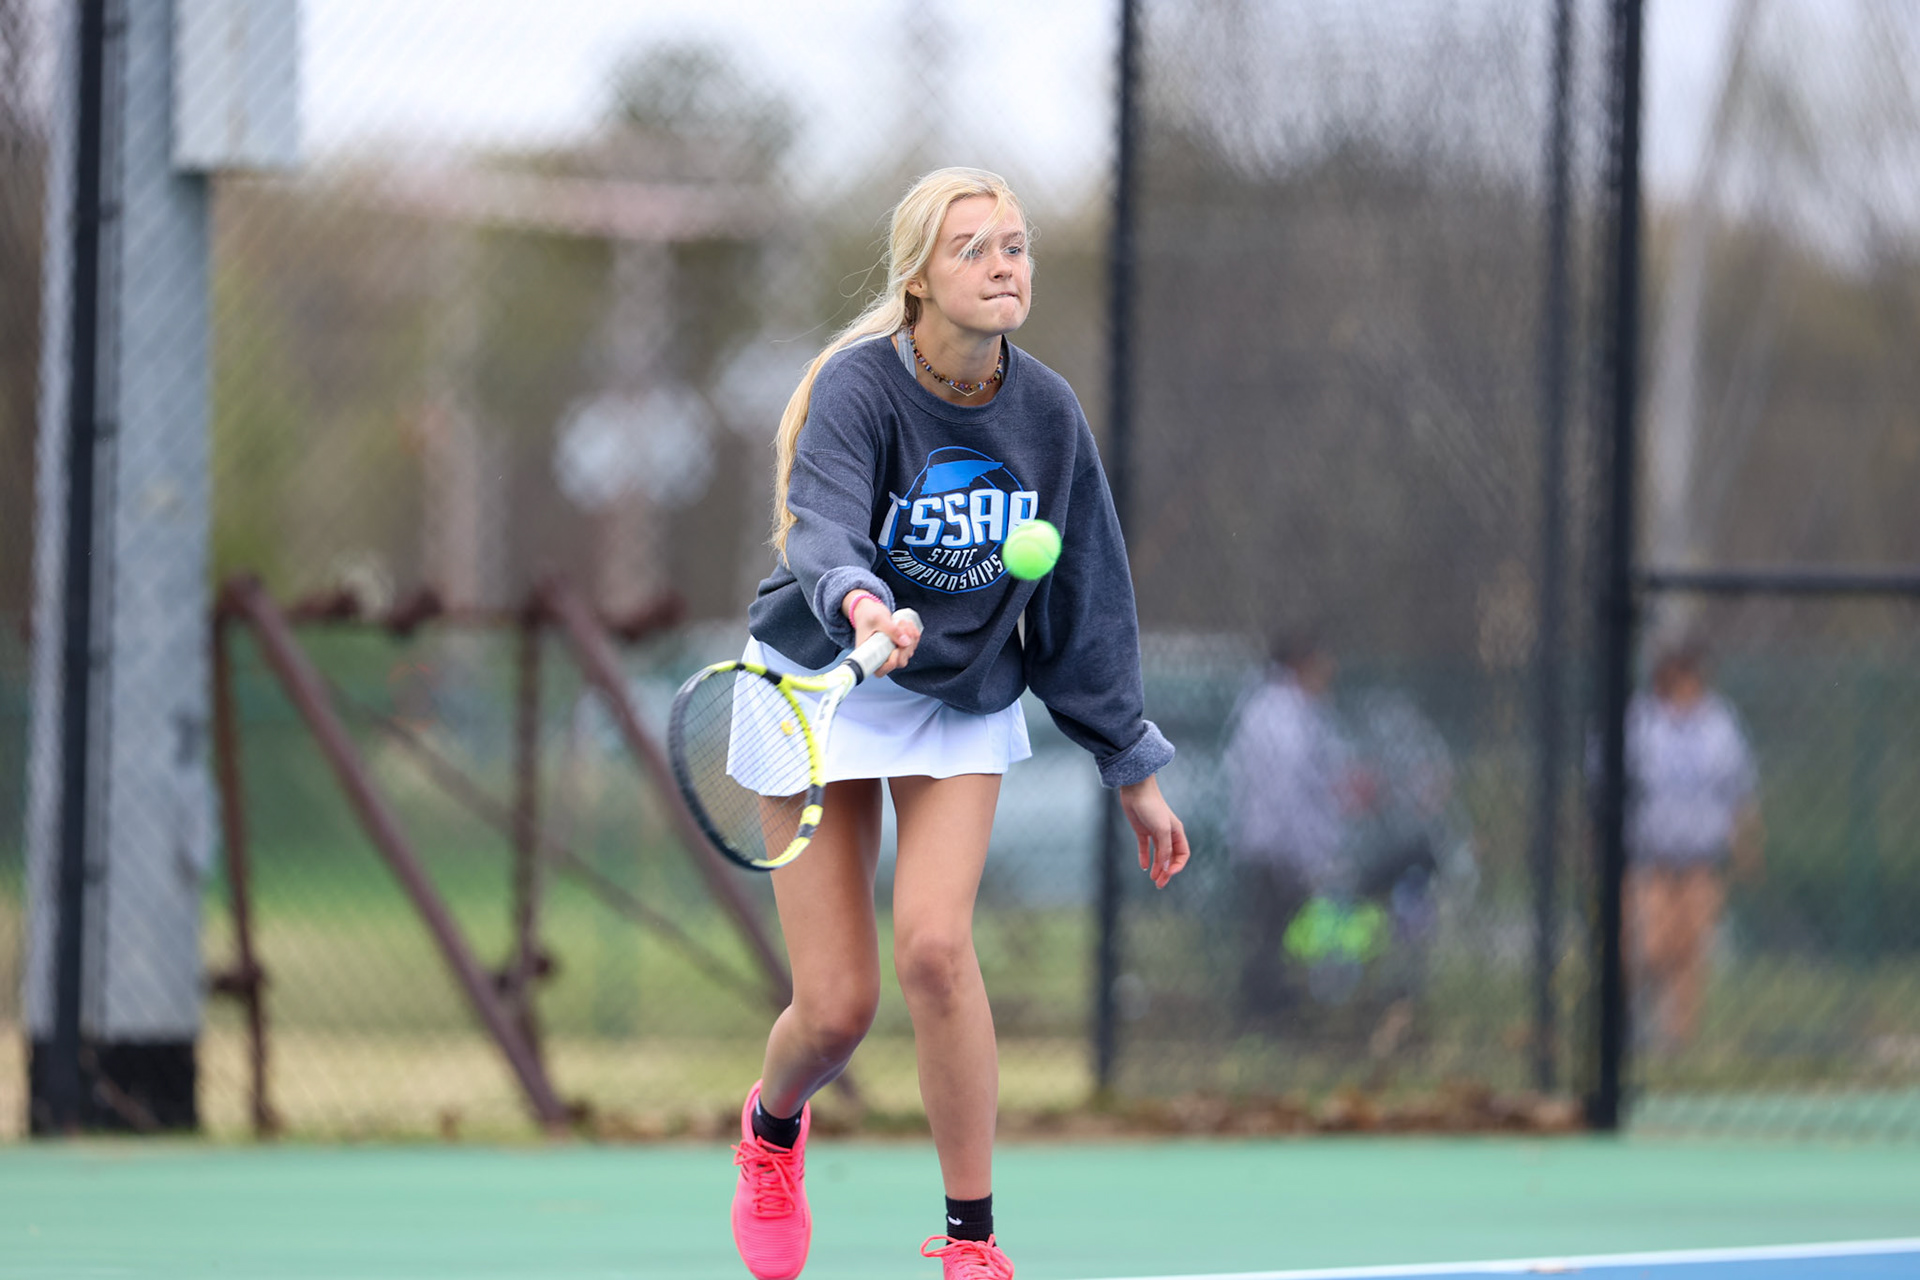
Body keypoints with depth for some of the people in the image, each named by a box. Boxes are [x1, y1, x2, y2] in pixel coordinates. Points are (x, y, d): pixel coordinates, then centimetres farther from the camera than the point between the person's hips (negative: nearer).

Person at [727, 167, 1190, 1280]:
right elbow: (824, 525, -39)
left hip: (964, 704, 2)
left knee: (935, 945, -21)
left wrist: (1134, 767, 4)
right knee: (837, 1004, -5)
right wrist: (862, 605, -61)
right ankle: (775, 1124, 34)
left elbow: (1088, 604, 3)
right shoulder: (859, 386, -20)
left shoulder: (1048, 414, -7)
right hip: (821, 685, -2)